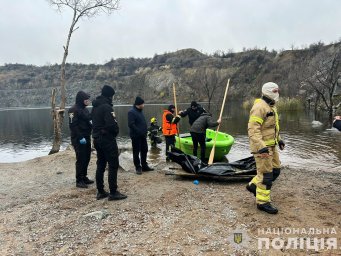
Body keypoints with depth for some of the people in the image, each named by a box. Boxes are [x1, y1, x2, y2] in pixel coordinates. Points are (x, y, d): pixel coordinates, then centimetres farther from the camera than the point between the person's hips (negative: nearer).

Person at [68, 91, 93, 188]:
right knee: (80, 159, -5)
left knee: (86, 158, 12)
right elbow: (73, 125, -18)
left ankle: (84, 177, 23)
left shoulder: (84, 109, 14)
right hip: (78, 139, -8)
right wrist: (80, 137, -21)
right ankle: (79, 181, 4)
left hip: (86, 138, 8)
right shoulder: (74, 110, -12)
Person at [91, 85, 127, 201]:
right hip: (107, 139, -9)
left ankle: (100, 191, 18)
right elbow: (111, 124, -24)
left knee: (100, 165, 13)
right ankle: (113, 193, 0)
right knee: (113, 165, -3)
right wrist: (116, 131, -6)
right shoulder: (107, 107, -17)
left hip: (97, 138, 9)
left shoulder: (95, 107, 13)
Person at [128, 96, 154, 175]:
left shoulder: (140, 111, 14)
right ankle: (138, 167, 9)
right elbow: (131, 124, -22)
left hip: (142, 135, 9)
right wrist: (139, 132, -23)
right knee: (136, 152, 1)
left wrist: (145, 132, 12)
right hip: (136, 136, -9)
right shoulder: (131, 112, -14)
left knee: (144, 150, 13)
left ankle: (144, 166, 23)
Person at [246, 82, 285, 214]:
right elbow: (253, 129, -26)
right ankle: (263, 202, 11)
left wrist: (279, 139, 24)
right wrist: (261, 147, -32)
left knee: (275, 170, 16)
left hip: (271, 145, 10)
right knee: (266, 173, -2)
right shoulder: (260, 107, -18)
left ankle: (253, 185, 31)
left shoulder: (271, 106, 15)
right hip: (262, 146, -10)